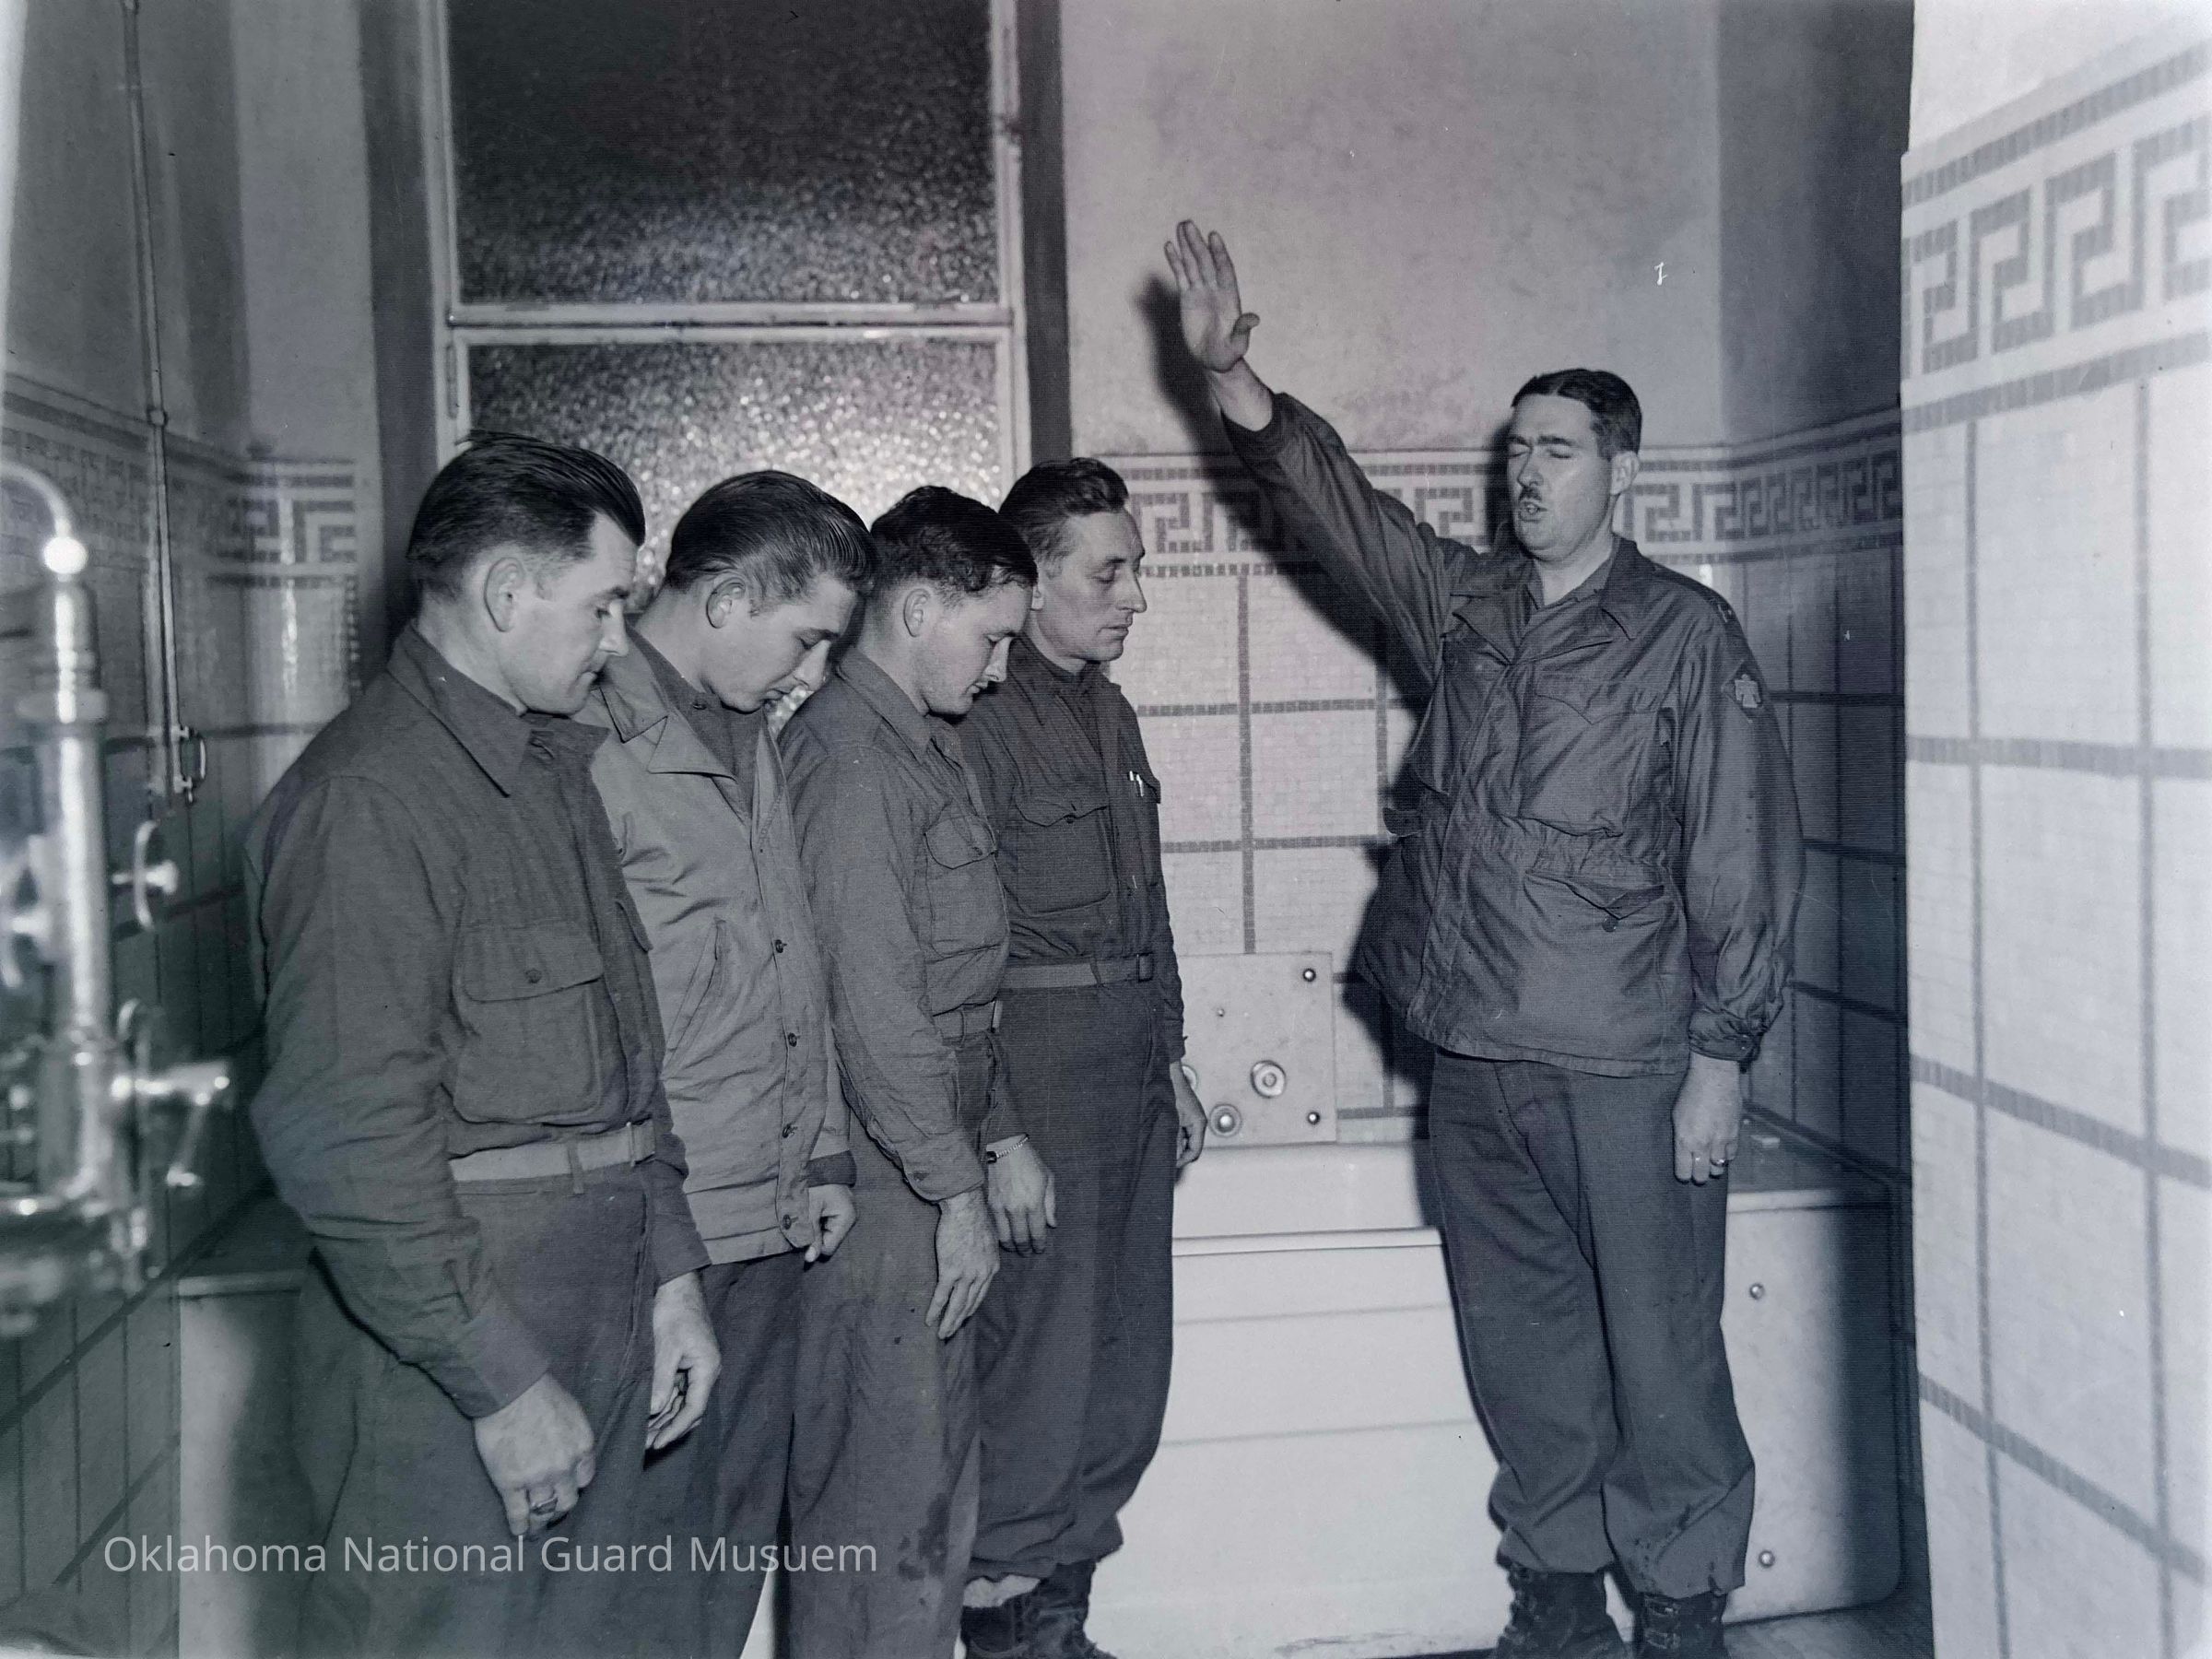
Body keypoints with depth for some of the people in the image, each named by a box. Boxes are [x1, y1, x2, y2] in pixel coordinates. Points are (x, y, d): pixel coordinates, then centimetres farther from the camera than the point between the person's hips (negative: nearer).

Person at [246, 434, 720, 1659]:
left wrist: (668, 1272, 14)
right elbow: (344, 1133, -20)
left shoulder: (554, 766, 14)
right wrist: (501, 1379, -18)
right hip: (453, 1368, -8)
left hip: (601, 1326, 8)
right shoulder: (366, 797, -16)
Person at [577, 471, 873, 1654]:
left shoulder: (747, 735, 14)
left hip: (770, 1219, 9)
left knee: (741, 1522, 17)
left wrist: (823, 1152, 16)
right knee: (657, 1530, 2)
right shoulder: (598, 748, -16)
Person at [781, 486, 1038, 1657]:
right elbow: (871, 1004, -21)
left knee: (935, 1466, 19)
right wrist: (955, 1187, -18)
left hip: (933, 1148, 10)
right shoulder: (850, 755, -17)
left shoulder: (929, 745, 15)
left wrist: (997, 1132, 20)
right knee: (886, 1484, -1)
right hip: (884, 1176, -10)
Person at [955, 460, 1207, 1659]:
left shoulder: (1110, 714, 14)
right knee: (1045, 1361, -3)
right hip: (1040, 1073, -9)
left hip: (1130, 1069, 9)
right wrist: (997, 1134, -19)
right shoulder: (979, 719, -13)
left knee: (1131, 1358, 14)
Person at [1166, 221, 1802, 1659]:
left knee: (1660, 1348, 4)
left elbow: (1744, 855, -6)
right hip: (1476, 1056, 5)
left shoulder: (1689, 634, -3)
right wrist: (1230, 374, -11)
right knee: (1521, 1341, 15)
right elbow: (1329, 496, 4)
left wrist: (1724, 1055, -9)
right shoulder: (1462, 605, 10)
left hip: (1625, 1064, -5)